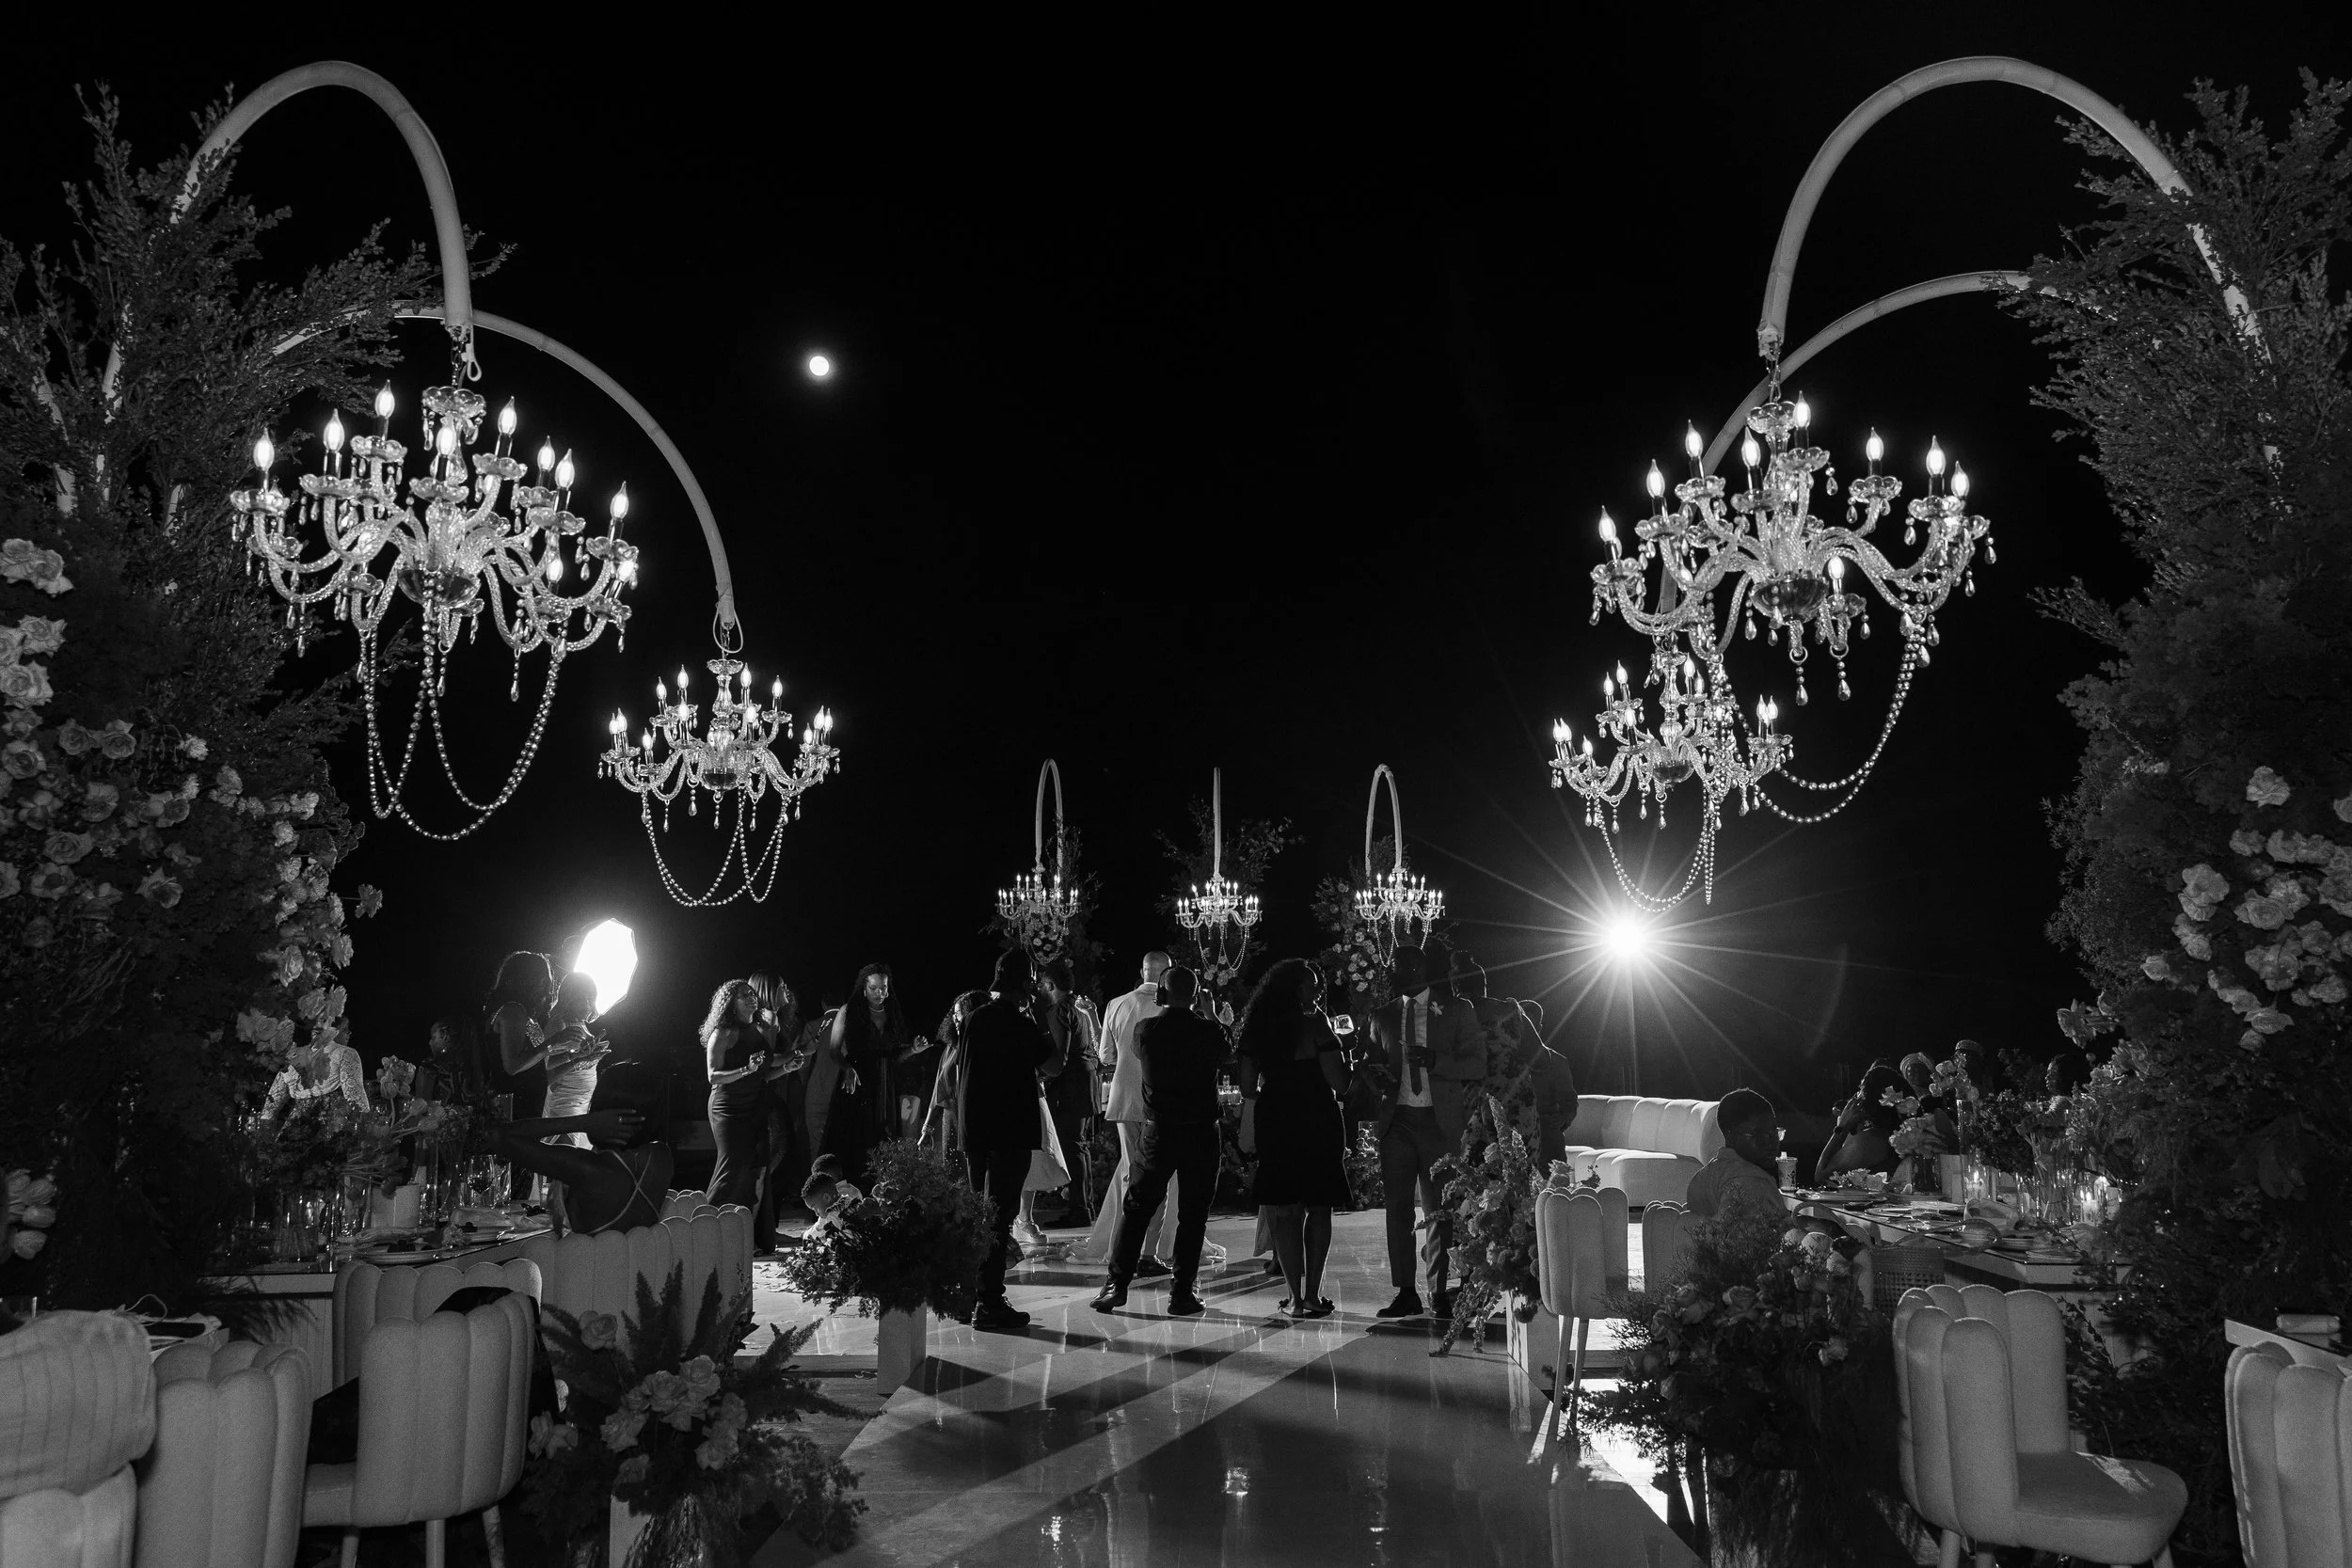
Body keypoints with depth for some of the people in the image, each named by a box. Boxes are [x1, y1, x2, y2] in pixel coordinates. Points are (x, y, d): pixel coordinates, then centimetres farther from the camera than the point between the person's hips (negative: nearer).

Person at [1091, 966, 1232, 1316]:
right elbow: (1228, 1056, 11)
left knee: (1136, 1207, 11)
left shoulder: (1146, 1030, -6)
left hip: (1158, 1131, 1)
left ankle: (1117, 1284, 12)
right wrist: (1207, 1013, 18)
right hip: (1201, 1132, -1)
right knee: (1192, 1214, 6)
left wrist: (1165, 1011, 19)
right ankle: (1182, 1293, 7)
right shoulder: (1208, 1031, -9)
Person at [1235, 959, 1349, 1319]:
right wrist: (1340, 1052, 4)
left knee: (1283, 1211, 7)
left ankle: (1296, 1297, 5)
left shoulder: (1257, 1028, 6)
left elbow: (1247, 1088, 6)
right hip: (1317, 1123, -4)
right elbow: (1339, 1083, -12)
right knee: (1318, 1209, 6)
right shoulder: (1314, 1024, -8)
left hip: (1273, 1123, 4)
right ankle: (1312, 1294, 5)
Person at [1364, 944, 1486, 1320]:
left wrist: (1435, 1060, -15)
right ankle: (1405, 1293, 9)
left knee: (1440, 1210, 1)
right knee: (1398, 1208, 2)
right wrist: (1381, 1076, -5)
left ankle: (1439, 1293, 10)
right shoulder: (1383, 1017, 14)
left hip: (1440, 1120, -3)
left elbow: (1477, 1065, 0)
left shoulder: (1456, 1013, 5)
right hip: (1397, 1120, 3)